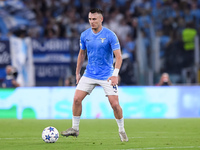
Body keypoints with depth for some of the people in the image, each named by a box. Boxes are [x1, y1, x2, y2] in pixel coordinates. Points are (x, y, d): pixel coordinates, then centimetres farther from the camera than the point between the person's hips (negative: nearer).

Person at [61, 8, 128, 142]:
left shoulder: (110, 35, -13)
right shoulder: (85, 35, 0)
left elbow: (118, 57, -14)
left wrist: (115, 74, -26)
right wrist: (77, 73, 14)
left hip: (107, 75, -4)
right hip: (89, 75, 4)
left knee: (115, 104, -9)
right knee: (77, 99, -7)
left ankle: (122, 131, 11)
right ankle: (75, 128, 9)